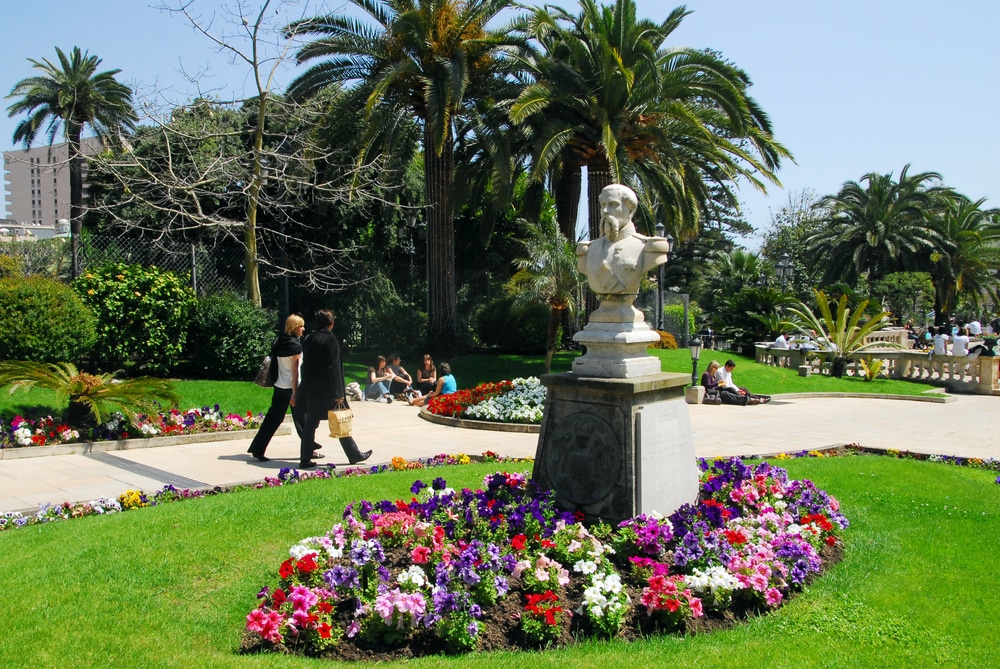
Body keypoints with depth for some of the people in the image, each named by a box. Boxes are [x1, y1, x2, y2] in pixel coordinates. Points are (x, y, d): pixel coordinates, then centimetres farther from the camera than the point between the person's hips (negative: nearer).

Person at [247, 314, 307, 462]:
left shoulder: (278, 342, 7)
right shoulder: (295, 345, -13)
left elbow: (274, 363, 12)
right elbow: (294, 371, -15)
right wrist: (294, 393, -15)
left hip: (279, 386, 6)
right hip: (291, 387, -6)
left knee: (273, 418, 9)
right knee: (300, 419, 6)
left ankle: (257, 449, 8)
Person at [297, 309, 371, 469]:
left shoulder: (309, 339, 5)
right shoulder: (330, 339, -13)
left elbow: (305, 364, 11)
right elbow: (334, 367, -16)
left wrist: (306, 387, 18)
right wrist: (338, 393, -14)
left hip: (311, 390, 6)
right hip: (327, 390, -6)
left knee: (310, 423, 10)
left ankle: (305, 458, 10)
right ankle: (354, 455, 13)